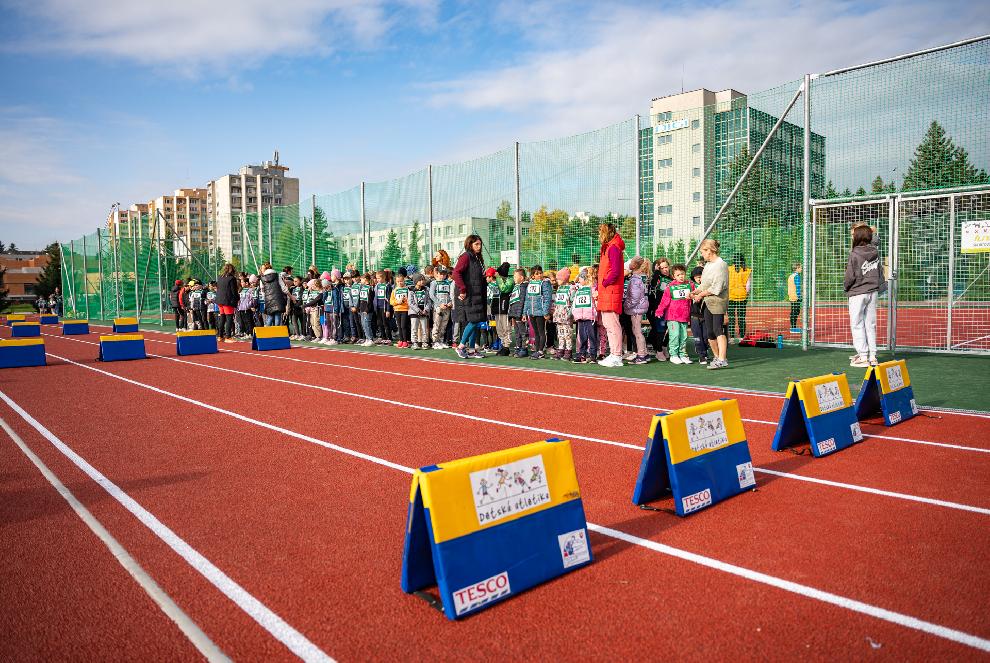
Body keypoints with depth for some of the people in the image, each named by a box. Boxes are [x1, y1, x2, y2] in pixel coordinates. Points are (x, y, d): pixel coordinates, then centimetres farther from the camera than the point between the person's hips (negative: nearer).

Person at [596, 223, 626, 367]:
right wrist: (598, 288, 13)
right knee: (607, 324, 12)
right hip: (605, 293, 10)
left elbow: (615, 271, -20)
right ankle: (613, 355, 18)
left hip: (611, 292, -10)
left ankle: (617, 357, -4)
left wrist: (603, 284, -12)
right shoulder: (606, 248, 20)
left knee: (612, 324, -8)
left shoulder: (613, 248, -11)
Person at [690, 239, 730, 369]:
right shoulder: (708, 265, 17)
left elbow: (716, 288, -18)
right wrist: (694, 292, 5)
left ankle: (722, 360, -20)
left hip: (718, 301, -9)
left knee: (718, 330, -16)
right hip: (708, 303, 9)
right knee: (709, 332, 11)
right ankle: (716, 357, 24)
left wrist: (701, 294, -10)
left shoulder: (721, 265, -11)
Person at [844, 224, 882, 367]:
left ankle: (863, 357, -1)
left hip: (857, 293, -6)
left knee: (857, 325, 1)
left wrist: (845, 286, 4)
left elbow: (850, 276, -12)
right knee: (870, 324, 11)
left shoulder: (854, 255, -16)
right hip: (873, 292, 6)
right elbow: (879, 272, 10)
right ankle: (872, 356, 13)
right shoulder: (875, 252, 3)